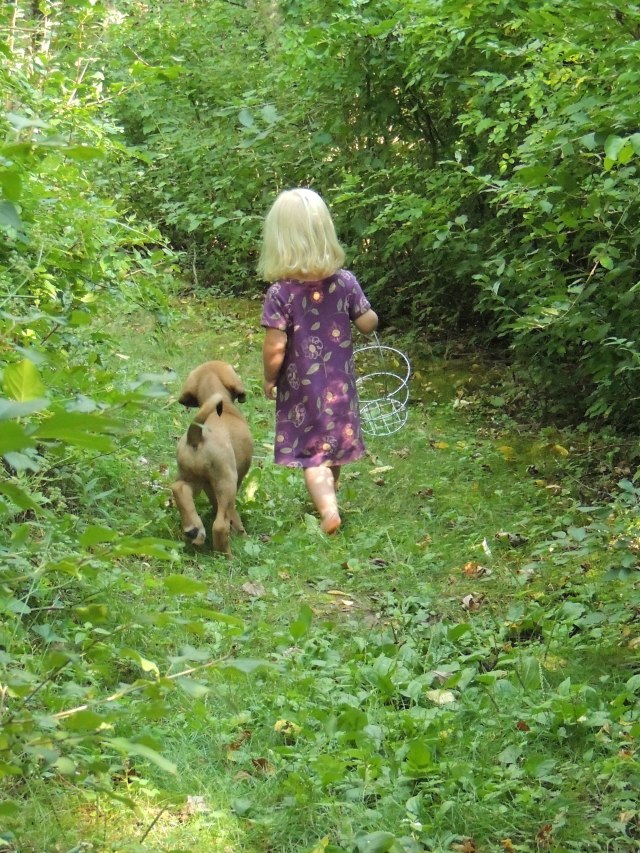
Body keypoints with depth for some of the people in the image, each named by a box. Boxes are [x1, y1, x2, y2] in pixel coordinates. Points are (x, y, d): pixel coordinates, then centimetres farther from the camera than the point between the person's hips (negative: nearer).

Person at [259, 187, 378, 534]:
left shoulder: (280, 293, -20)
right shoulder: (345, 282, -11)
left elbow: (275, 349, -20)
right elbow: (368, 324, -3)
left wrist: (269, 379, -2)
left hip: (301, 387, -4)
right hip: (339, 382, 4)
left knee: (312, 453, 4)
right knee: (333, 443, 24)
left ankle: (327, 507, -15)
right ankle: (328, 491, 45)